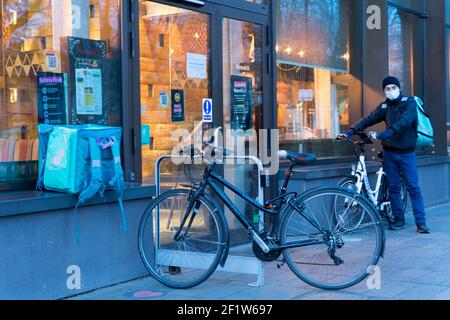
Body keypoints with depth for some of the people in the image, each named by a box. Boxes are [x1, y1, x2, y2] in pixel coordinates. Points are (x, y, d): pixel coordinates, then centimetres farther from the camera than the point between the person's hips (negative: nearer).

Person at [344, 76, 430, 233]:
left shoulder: (409, 102, -6)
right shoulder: (384, 106, 8)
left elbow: (405, 120, -24)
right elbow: (369, 119, -2)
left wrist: (390, 130, -40)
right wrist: (352, 130, -16)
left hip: (406, 152, -4)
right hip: (389, 152, 4)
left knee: (413, 187, -5)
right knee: (393, 187, 6)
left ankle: (421, 222, -2)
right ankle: (398, 219, 17)